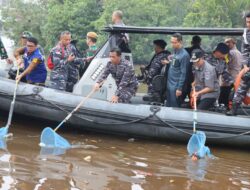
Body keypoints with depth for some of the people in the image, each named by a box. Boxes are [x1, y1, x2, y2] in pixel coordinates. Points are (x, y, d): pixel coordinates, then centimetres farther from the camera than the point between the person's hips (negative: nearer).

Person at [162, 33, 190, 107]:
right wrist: (169, 62, 6)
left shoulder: (184, 55, -17)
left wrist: (179, 88, -18)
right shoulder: (175, 51, 8)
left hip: (176, 86, -8)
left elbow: (183, 73, -17)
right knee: (168, 106, 15)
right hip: (169, 84, 8)